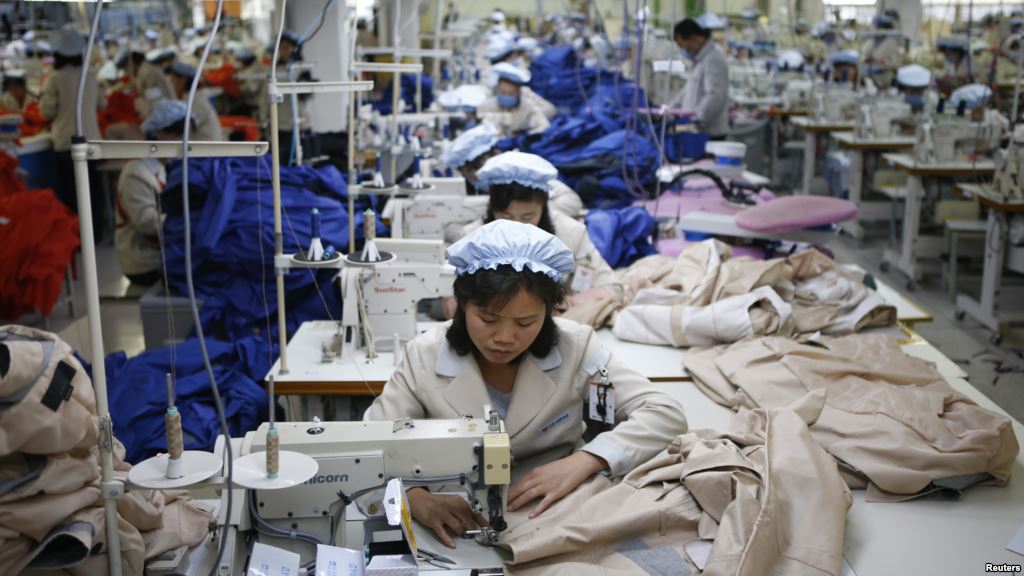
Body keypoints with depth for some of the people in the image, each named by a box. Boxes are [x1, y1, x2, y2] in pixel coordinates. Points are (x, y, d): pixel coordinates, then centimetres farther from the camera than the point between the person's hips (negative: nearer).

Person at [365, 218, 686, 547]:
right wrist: (416, 498, -32)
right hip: (459, 526, 1)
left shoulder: (574, 349, -9)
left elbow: (666, 415, -11)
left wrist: (582, 462, -25)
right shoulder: (424, 358, -9)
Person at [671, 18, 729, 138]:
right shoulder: (700, 59, 18)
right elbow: (689, 90, 26)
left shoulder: (713, 59, -14)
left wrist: (695, 118, -31)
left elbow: (715, 96, -24)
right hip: (699, 132, 9)